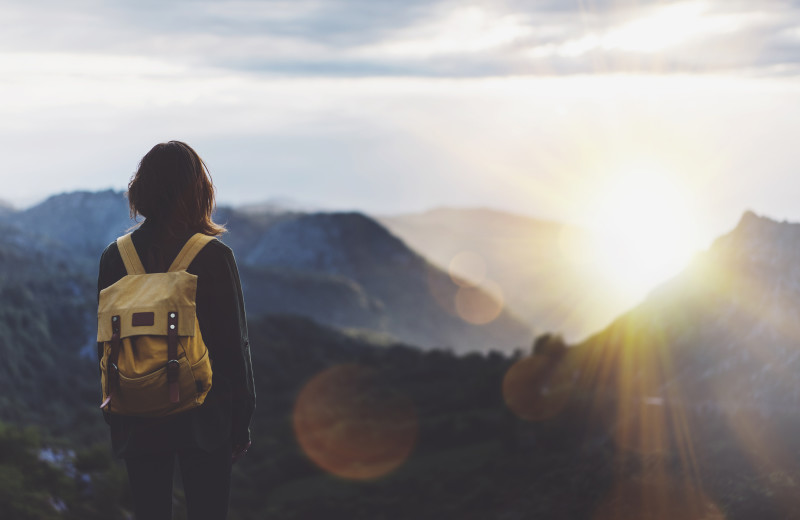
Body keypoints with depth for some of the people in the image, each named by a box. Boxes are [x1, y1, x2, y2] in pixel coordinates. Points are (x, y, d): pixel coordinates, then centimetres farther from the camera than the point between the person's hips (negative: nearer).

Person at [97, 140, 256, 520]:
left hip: (139, 423, 3)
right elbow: (234, 343, -8)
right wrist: (241, 424, 2)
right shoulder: (214, 256, -10)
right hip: (203, 419, -2)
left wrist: (114, 416, 14)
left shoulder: (115, 257, -2)